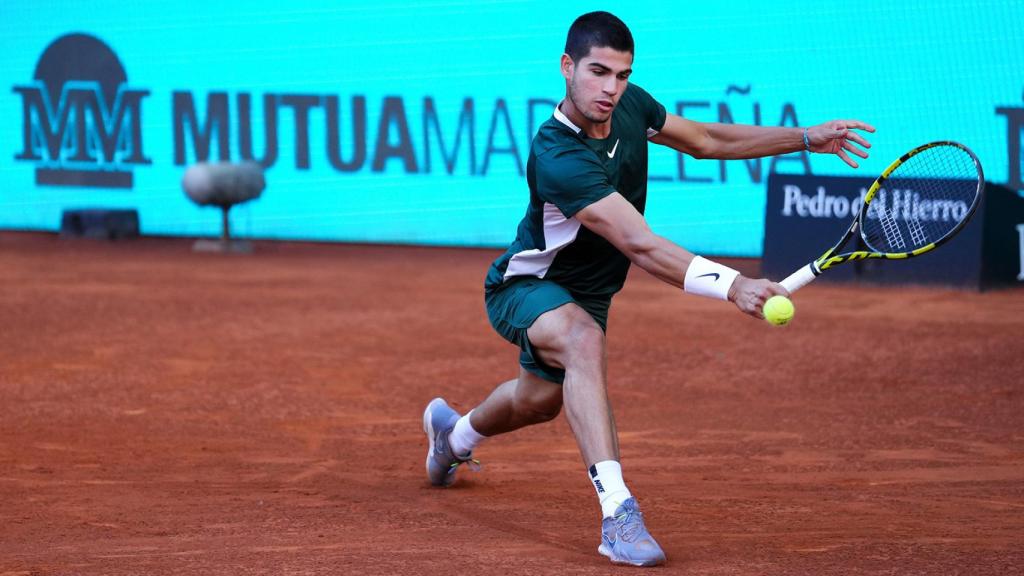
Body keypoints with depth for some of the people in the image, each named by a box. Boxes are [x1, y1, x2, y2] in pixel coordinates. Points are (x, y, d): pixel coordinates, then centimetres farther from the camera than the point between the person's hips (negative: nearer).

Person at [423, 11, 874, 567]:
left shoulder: (630, 105, -14)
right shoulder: (558, 159, -39)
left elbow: (704, 140, 6)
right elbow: (639, 245, -47)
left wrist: (807, 138, 2)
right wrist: (732, 285, -57)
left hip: (585, 292, 8)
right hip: (526, 286, -8)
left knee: (540, 398, 28)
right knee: (584, 339, -40)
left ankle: (455, 433, 62)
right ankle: (617, 512, -46)